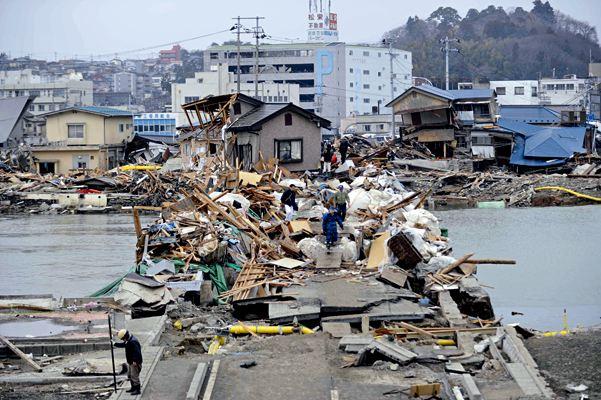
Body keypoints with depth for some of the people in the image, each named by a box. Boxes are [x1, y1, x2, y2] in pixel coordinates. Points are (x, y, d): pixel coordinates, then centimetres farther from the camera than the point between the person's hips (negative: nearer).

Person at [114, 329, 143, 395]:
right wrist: (115, 344, 15)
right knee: (130, 375, 19)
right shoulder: (128, 341, 9)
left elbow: (136, 352, -29)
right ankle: (133, 388, 30)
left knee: (134, 376, -6)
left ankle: (137, 390, 0)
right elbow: (122, 345, 24)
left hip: (135, 362, -11)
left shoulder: (133, 342, -25)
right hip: (131, 362, 11)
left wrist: (135, 361, -30)